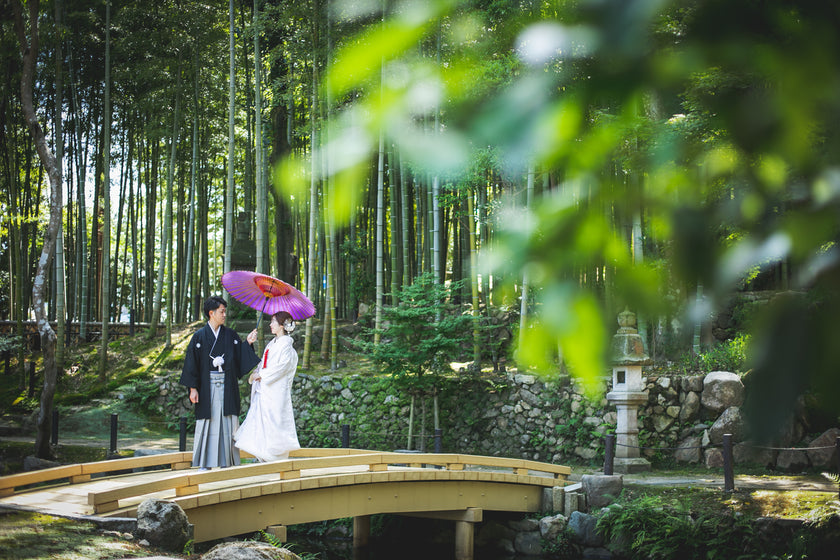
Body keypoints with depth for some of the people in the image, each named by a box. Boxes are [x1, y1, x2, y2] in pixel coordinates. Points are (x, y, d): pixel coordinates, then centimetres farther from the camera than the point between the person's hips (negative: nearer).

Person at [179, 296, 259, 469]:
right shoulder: (199, 336, 1)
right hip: (207, 385, -2)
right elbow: (192, 362, 0)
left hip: (227, 386, 2)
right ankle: (205, 462, 6)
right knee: (208, 421, -1)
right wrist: (193, 388, -5)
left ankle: (227, 460, 7)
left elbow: (240, 357, 6)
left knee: (228, 422, 1)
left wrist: (248, 343, -9)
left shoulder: (230, 335, 9)